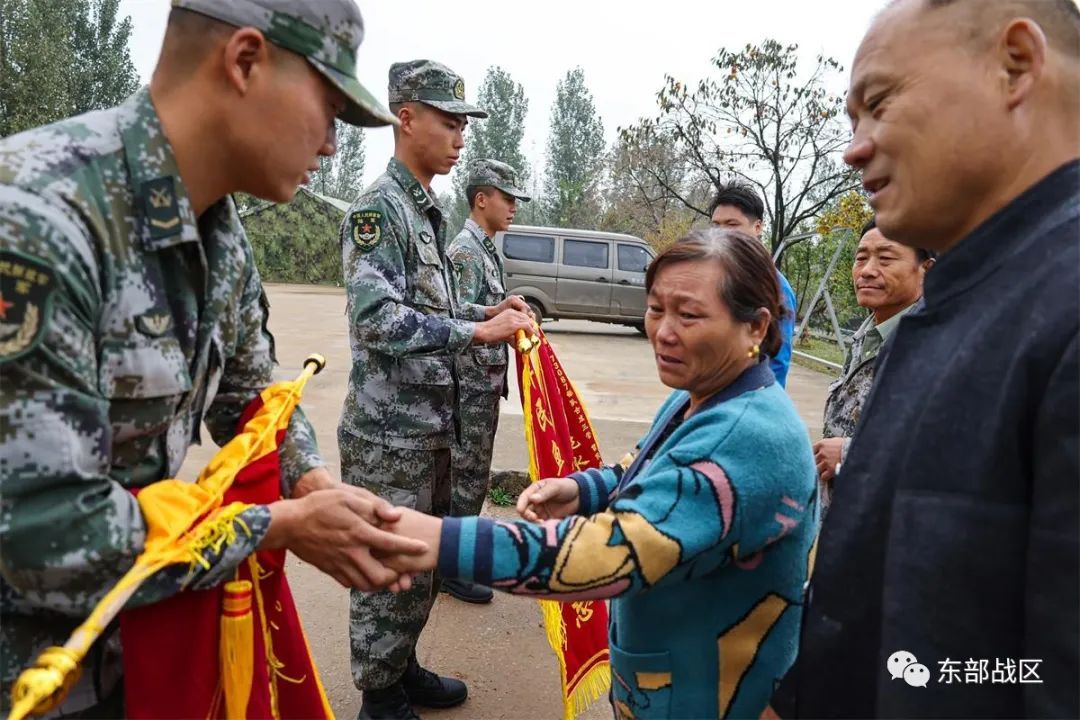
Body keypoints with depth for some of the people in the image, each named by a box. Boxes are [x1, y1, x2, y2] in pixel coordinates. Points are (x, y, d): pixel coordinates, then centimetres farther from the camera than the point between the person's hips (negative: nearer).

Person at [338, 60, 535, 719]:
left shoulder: (430, 212, 14)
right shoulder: (378, 208, -14)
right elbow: (377, 318, -25)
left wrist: (487, 311, 5)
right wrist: (477, 332, -25)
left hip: (433, 423, 9)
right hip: (389, 429, -9)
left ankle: (403, 667, 37)